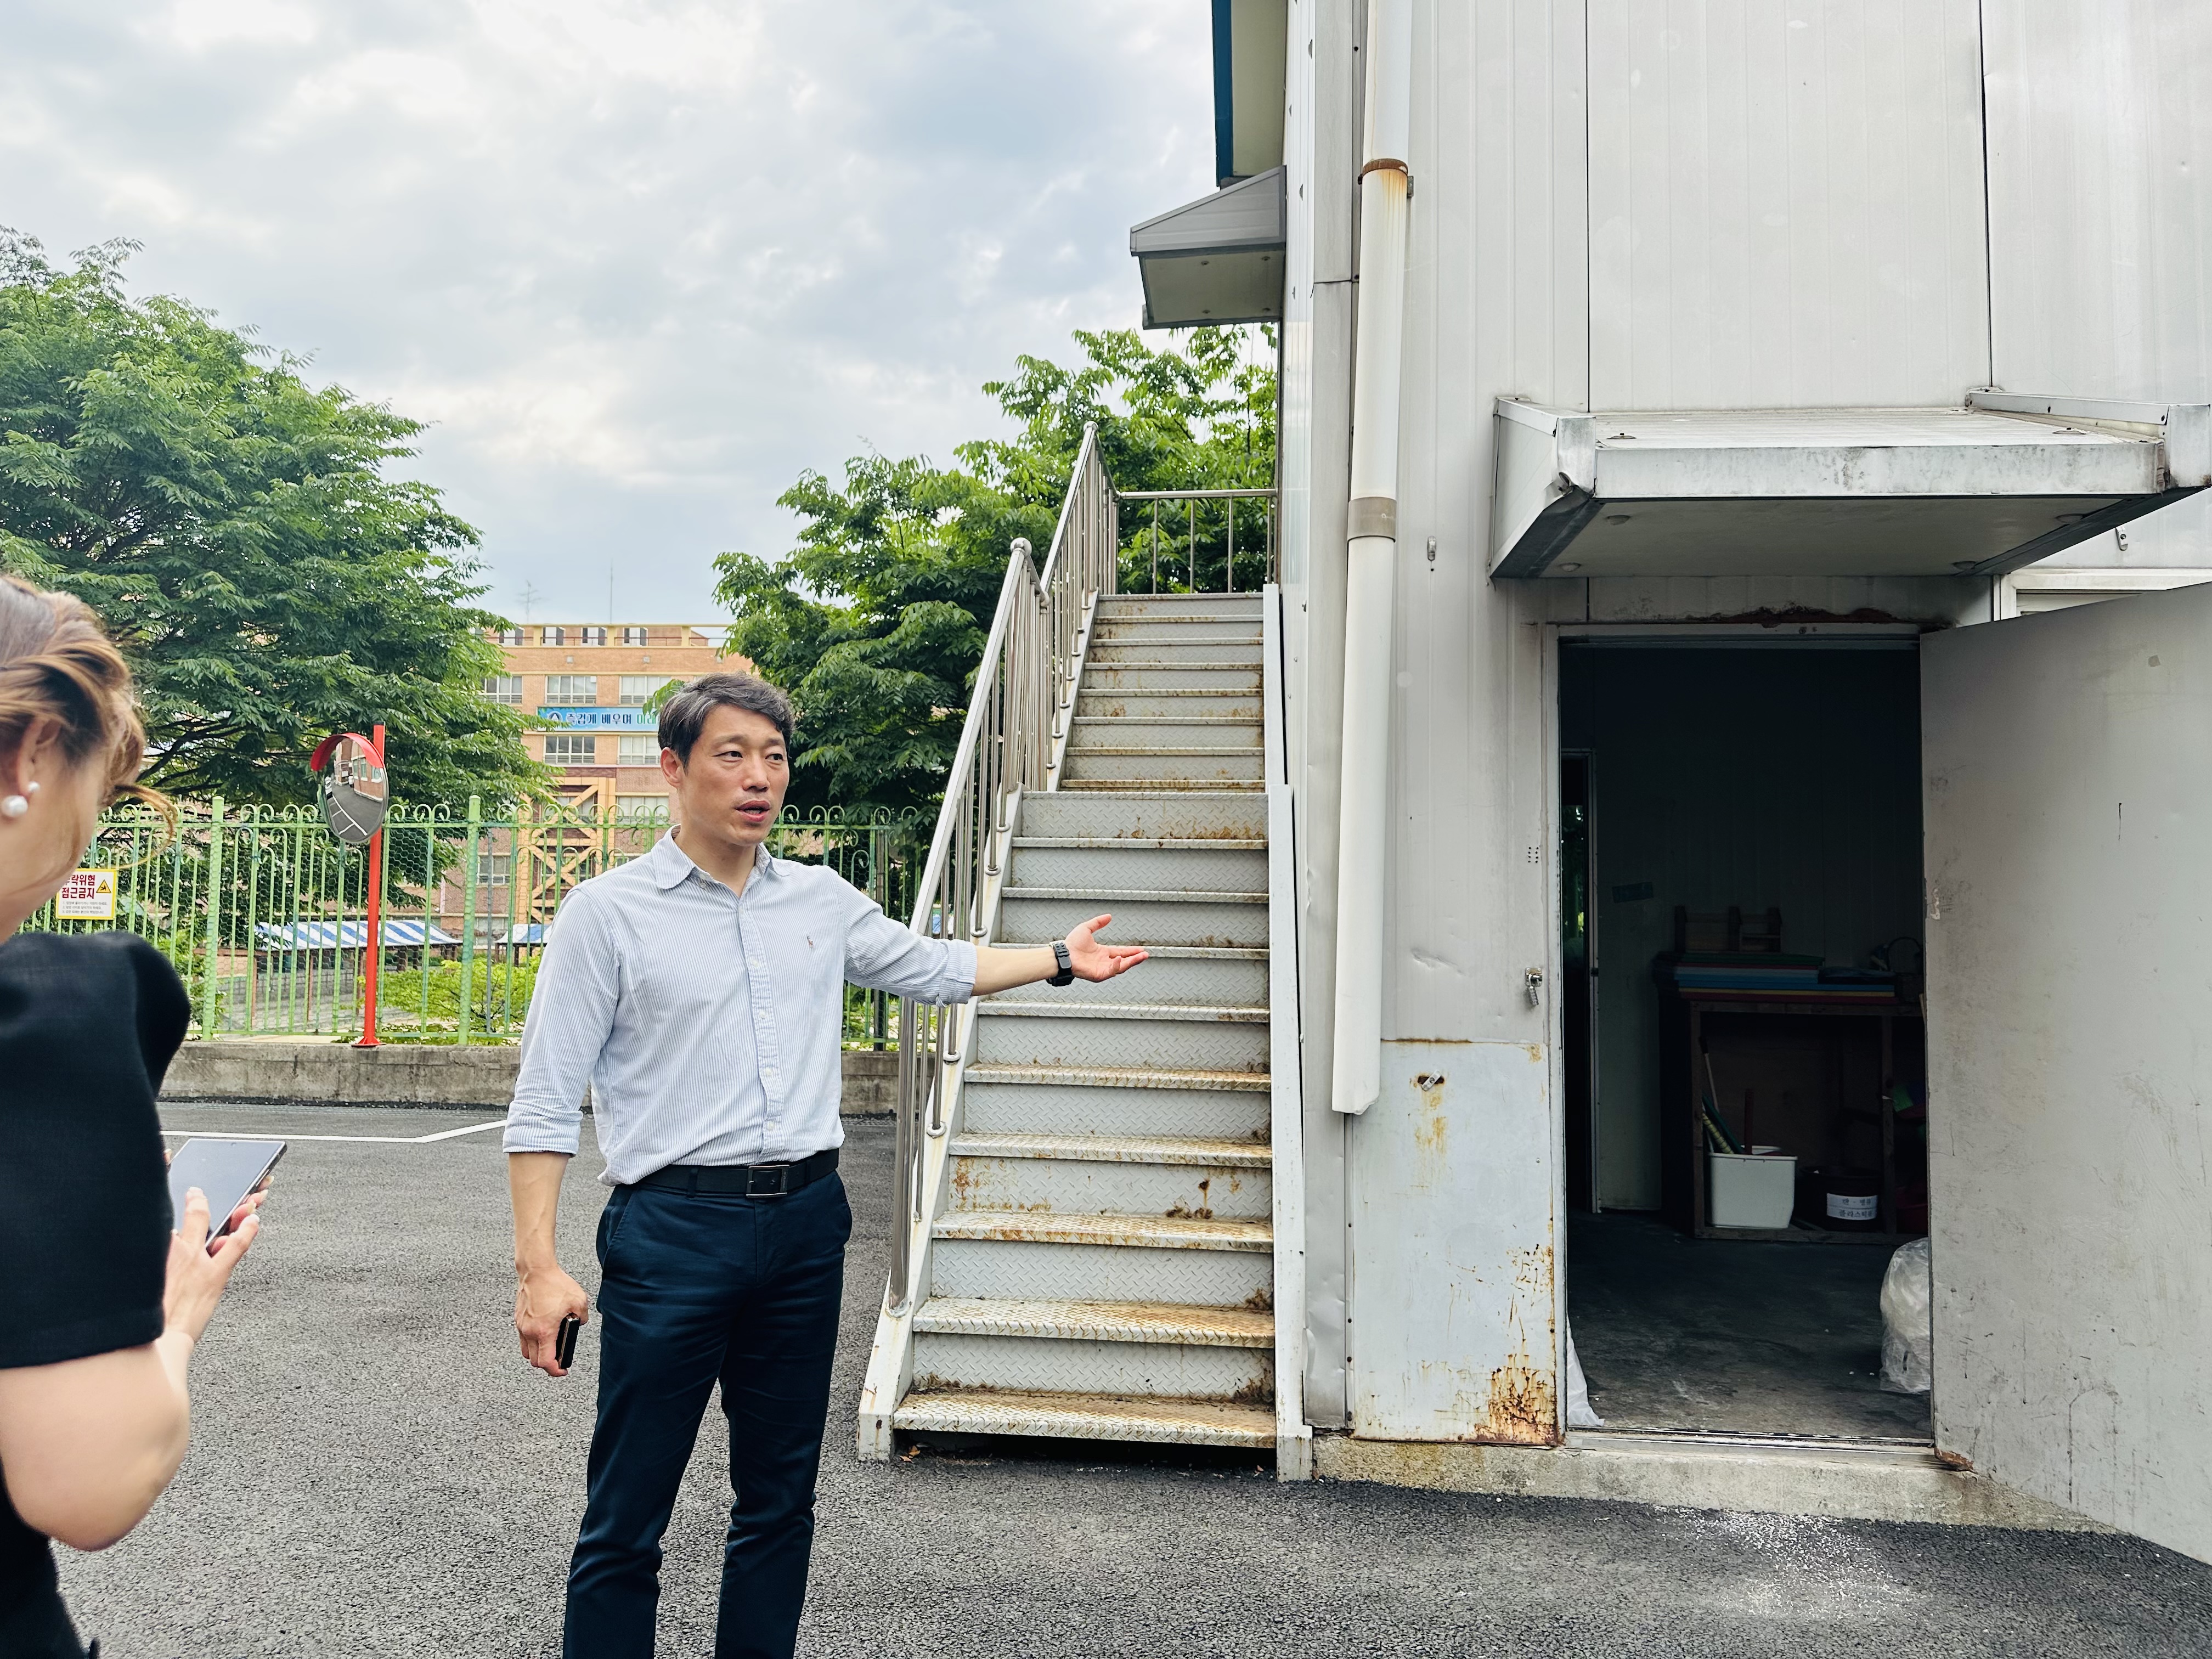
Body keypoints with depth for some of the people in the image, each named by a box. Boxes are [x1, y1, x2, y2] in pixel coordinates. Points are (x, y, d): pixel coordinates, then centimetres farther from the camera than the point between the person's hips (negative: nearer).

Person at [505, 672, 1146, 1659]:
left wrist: (1062, 959, 25)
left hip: (806, 1224, 5)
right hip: (672, 1228, -4)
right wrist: (537, 1267, -13)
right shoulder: (608, 913, -5)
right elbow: (545, 1104, -6)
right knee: (626, 1522, 4)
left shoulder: (821, 901, 9)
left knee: (780, 1501, 16)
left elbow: (935, 968, 24)